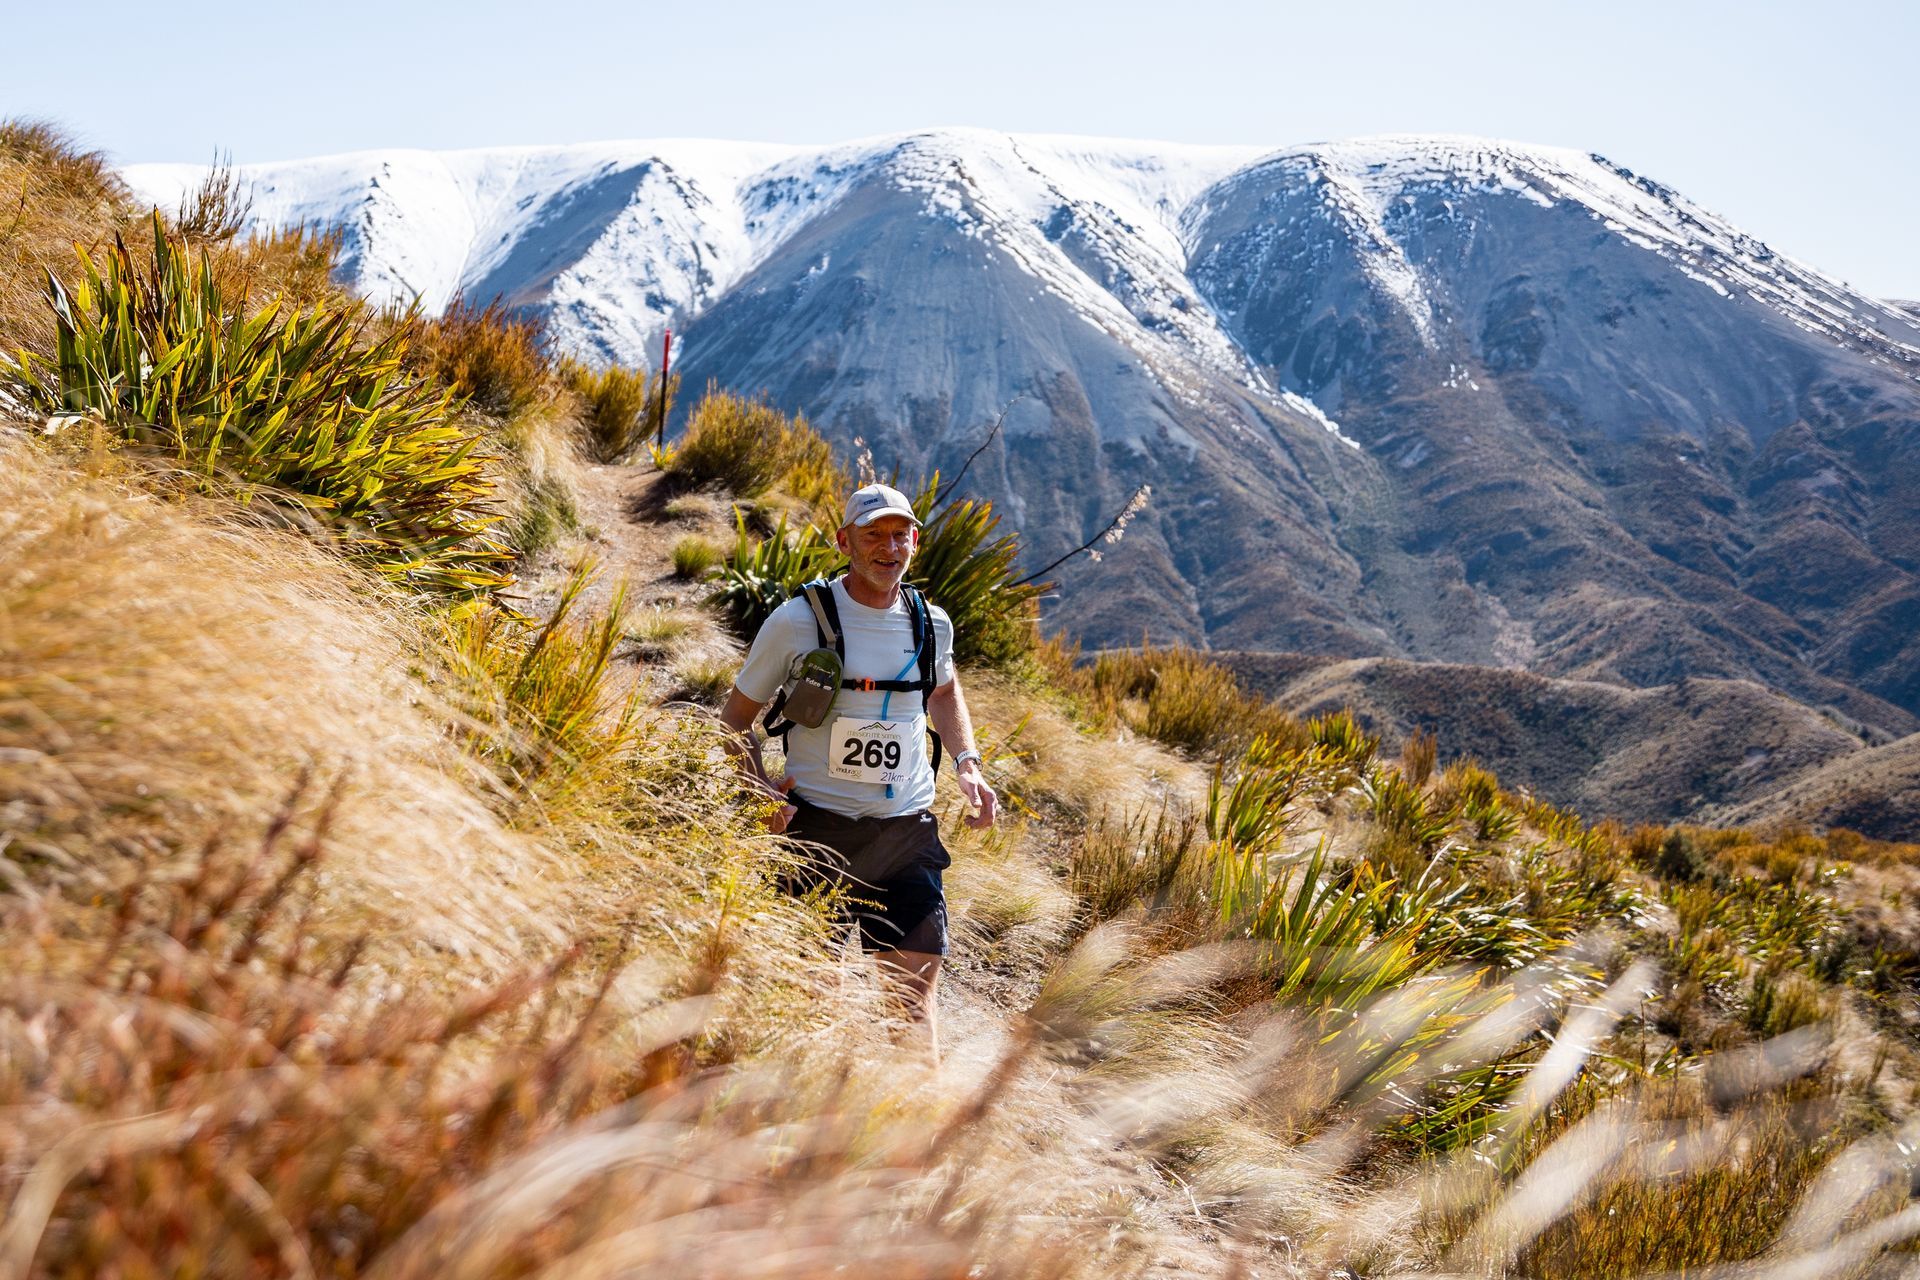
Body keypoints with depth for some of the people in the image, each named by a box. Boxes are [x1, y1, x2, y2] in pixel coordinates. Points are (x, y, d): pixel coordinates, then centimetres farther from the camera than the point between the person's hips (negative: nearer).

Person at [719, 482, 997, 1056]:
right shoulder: (798, 620, -5)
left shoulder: (932, 623, 6)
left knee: (915, 987, -5)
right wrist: (761, 790, -9)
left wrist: (966, 763, 13)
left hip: (907, 834, 2)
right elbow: (736, 716, 6)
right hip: (818, 829, -2)